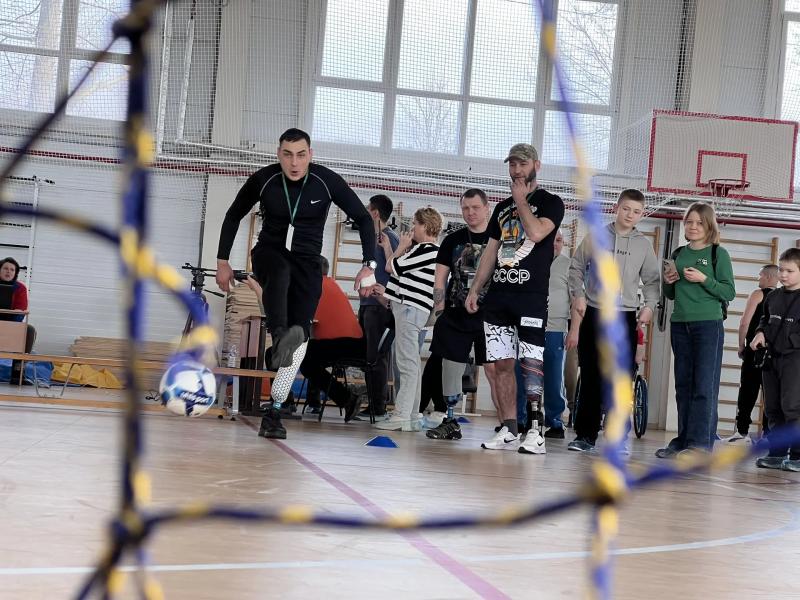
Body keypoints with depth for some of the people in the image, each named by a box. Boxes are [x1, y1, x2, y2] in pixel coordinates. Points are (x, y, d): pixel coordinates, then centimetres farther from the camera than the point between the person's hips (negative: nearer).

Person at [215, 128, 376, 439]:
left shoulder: (327, 181, -11)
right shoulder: (263, 179, -10)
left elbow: (363, 218, -2)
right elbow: (233, 217, 7)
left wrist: (369, 265, -10)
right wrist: (223, 262, 5)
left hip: (307, 263, 1)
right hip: (269, 253, 0)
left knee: (300, 335, -14)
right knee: (280, 272, -39)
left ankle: (274, 411, -7)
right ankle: (280, 337, -62)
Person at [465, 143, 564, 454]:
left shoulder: (550, 202, 3)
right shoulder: (502, 208, 21)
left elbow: (536, 232, -16)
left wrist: (521, 199, -4)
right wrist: (475, 289, 14)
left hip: (531, 297, -6)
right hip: (498, 296, 6)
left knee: (531, 363, -12)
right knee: (502, 364, 3)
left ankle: (535, 431, -12)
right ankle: (509, 431, 7)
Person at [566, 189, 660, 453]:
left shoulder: (644, 245, 7)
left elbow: (652, 280, 9)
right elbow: (577, 268, 8)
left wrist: (649, 306, -6)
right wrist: (578, 295, -5)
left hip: (626, 317, 1)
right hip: (593, 314, -1)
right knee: (591, 377, 1)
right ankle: (586, 434, 6)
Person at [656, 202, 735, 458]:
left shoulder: (718, 254, -1)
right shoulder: (678, 254, 13)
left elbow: (729, 293, -5)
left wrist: (704, 279, -17)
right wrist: (668, 281, 0)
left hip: (708, 324, -5)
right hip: (680, 324, 6)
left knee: (704, 386, -8)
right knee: (683, 385, 8)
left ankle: (701, 443, -11)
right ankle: (684, 439, 14)